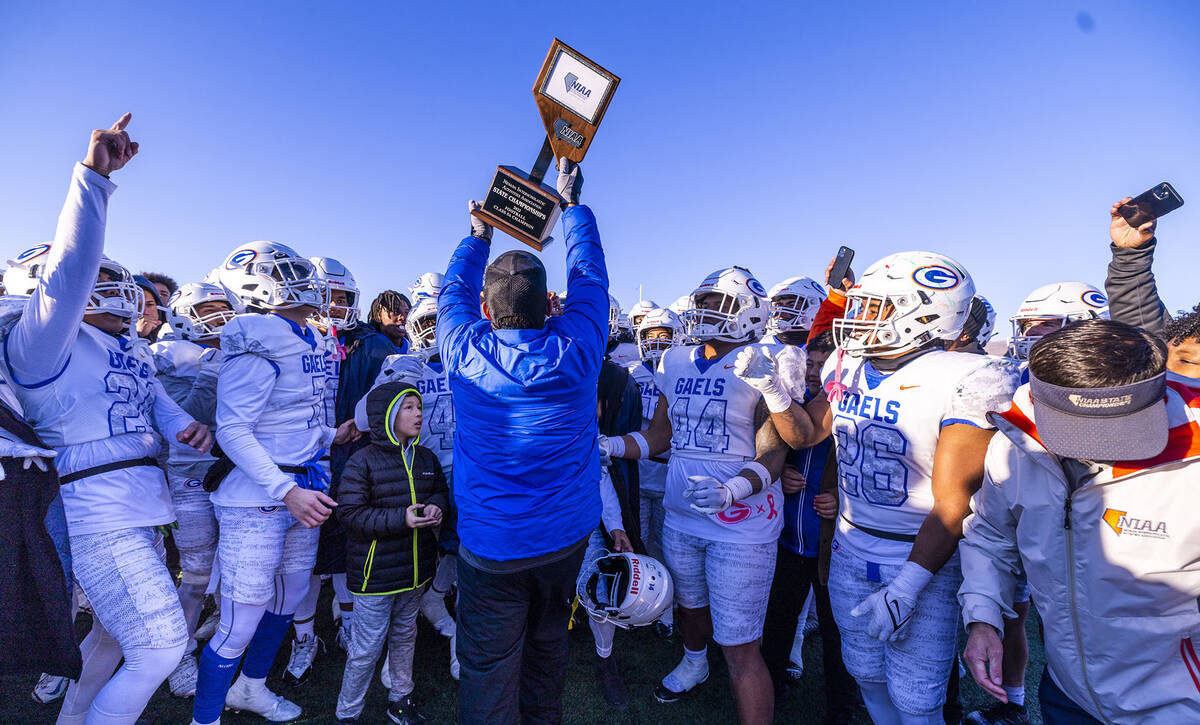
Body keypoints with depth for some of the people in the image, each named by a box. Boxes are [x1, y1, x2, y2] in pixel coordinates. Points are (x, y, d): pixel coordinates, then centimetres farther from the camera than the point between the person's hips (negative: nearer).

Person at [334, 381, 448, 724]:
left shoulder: (427, 458, 2)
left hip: (416, 567, 6)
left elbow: (440, 490, 14)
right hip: (375, 572, -6)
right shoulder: (362, 461, -16)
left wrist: (435, 506, -10)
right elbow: (350, 513, -18)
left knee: (405, 635, 22)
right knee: (367, 646, 6)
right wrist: (401, 518, -25)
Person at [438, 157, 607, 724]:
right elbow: (588, 274, 3)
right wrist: (572, 204, 17)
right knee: (547, 645, 24)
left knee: (489, 668, 13)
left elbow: (455, 290, 6)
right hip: (567, 536, 3)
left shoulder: (466, 353, -16)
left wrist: (478, 235, 22)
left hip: (490, 546, -2)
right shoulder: (575, 350, -16)